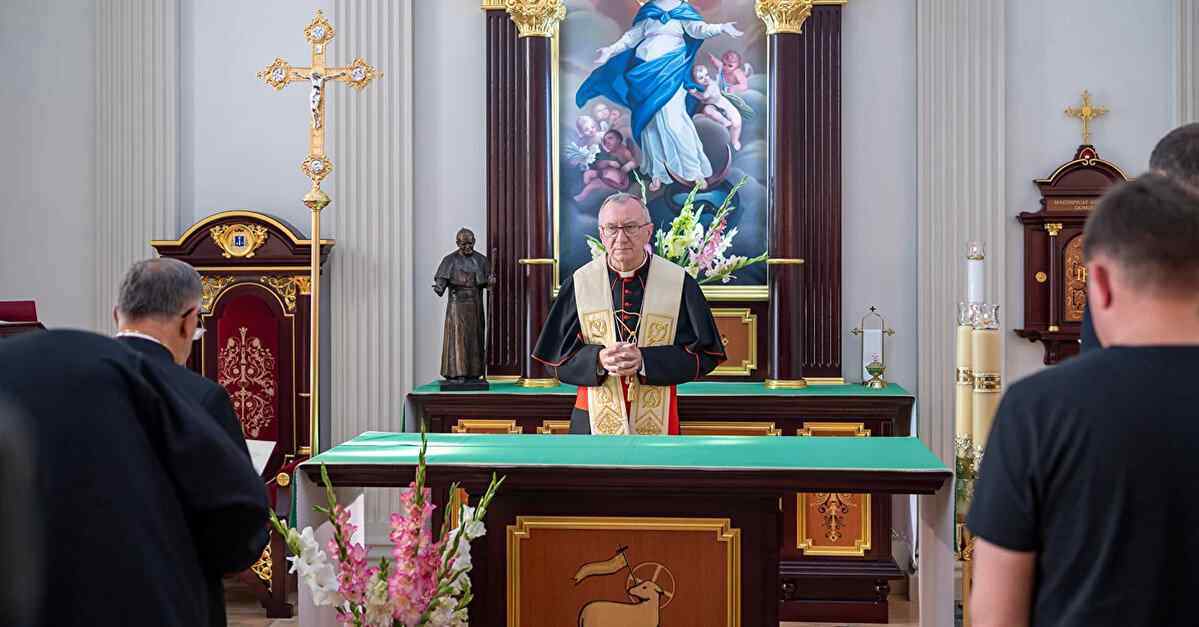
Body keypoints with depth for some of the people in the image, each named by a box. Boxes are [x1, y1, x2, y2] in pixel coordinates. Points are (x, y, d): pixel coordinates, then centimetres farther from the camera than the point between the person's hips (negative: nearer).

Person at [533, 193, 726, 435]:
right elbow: (558, 355, 3)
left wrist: (645, 360, -16)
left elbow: (704, 354, -3)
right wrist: (598, 359, -17)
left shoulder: (679, 284, -3)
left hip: (657, 422, 0)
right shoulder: (579, 284, 1)